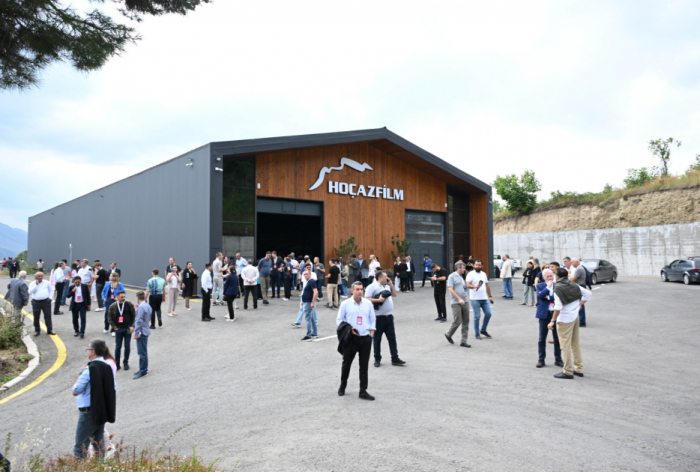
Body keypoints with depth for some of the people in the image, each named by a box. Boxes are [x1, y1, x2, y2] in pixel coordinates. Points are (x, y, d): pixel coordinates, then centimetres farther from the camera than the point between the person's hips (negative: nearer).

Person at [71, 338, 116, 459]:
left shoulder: (89, 369, -18)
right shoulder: (108, 367, 3)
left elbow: (75, 391, -13)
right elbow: (113, 390, 8)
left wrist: (80, 374, -3)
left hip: (89, 412, -7)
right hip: (104, 411, 7)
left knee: (81, 445, 2)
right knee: (99, 442, 17)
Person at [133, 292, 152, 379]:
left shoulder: (141, 307, -18)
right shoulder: (148, 306, 10)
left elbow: (139, 321, -21)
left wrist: (136, 333, -16)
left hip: (141, 332, -10)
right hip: (146, 330, 10)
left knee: (142, 352, -3)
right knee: (144, 351, 17)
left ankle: (143, 371, 2)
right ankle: (144, 369, 26)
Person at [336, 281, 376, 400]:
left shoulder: (368, 303, 4)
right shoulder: (345, 304, -3)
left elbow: (372, 319, 12)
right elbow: (339, 320, 3)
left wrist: (371, 334, 3)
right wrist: (349, 329, -12)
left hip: (365, 338, 2)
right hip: (350, 338, -2)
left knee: (364, 366, 4)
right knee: (346, 363, 10)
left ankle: (363, 391, 12)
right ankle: (342, 386, 33)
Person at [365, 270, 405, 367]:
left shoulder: (387, 286, 15)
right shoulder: (372, 287, -9)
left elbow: (394, 294, 20)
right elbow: (366, 299, -15)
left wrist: (391, 284, 10)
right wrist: (378, 300, -19)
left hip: (389, 316, 7)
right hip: (378, 317, -7)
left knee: (392, 338, 7)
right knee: (377, 339, 6)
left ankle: (395, 359, 13)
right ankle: (377, 359, 18)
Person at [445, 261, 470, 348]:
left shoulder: (461, 277, 19)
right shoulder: (452, 276, -6)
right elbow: (450, 289, -14)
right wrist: (459, 299, -19)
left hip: (465, 302, 8)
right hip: (456, 303, -8)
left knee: (465, 322, 4)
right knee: (457, 322, -6)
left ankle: (463, 341, 10)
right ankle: (448, 335, 19)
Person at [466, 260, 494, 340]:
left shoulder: (484, 274, 15)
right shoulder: (471, 274, -6)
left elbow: (487, 286, 20)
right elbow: (468, 285, -18)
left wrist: (490, 296, 17)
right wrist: (475, 286, -36)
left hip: (484, 298, 6)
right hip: (475, 299, -6)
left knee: (488, 314, 4)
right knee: (477, 316, -1)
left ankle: (483, 330, 22)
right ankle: (476, 334, 11)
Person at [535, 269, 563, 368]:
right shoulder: (540, 285, 3)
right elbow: (540, 296, -15)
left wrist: (548, 297, -10)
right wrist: (548, 287, -17)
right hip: (544, 314, 0)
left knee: (557, 338, 8)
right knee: (542, 338, 5)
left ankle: (558, 359, 21)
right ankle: (541, 359, 14)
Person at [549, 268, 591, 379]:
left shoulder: (558, 288, -15)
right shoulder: (574, 285, 6)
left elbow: (558, 307, -21)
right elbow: (588, 293, 11)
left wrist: (553, 321, -17)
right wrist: (580, 304, 16)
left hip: (565, 319, -8)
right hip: (575, 316, 8)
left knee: (565, 346, -1)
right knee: (575, 344, 17)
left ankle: (568, 372, 3)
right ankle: (579, 369, 24)